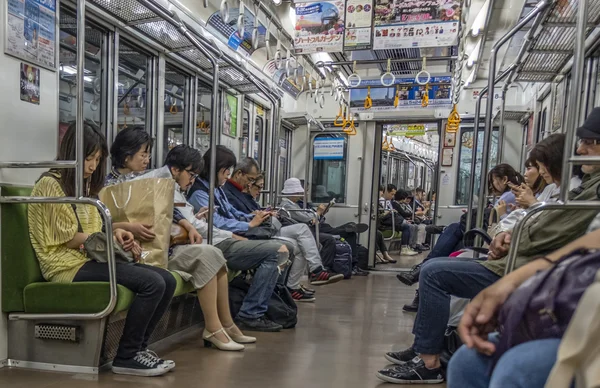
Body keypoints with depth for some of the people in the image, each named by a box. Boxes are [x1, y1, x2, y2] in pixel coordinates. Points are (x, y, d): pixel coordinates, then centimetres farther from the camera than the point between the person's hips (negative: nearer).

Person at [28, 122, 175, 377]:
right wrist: (109, 240, -5)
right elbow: (65, 238, -11)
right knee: (152, 283, -26)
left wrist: (114, 234, -1)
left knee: (168, 280, -9)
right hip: (69, 265, -8)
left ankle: (138, 347, 4)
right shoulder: (51, 184, -7)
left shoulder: (84, 185, 20)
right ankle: (126, 357, -10)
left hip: (92, 258, 9)